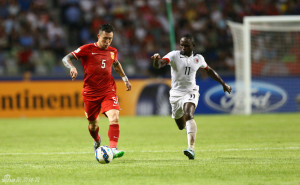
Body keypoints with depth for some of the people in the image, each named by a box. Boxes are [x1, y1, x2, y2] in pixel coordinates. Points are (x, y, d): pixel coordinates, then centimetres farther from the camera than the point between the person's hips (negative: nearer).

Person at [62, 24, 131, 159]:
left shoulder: (112, 51, 9)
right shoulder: (87, 49, -5)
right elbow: (66, 58, -8)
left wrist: (125, 78, 27)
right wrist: (72, 67, -28)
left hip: (108, 91, 2)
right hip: (90, 92, -2)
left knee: (114, 117, -23)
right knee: (93, 124, 11)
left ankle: (113, 149, -32)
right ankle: (97, 141, 46)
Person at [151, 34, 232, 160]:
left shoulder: (198, 59, 2)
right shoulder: (174, 55, -7)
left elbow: (209, 71, 21)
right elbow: (159, 65, -24)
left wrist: (223, 84, 23)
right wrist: (157, 60, -48)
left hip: (190, 92, -1)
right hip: (176, 93, 1)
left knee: (188, 115, -30)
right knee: (181, 126, 14)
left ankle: (191, 148, -41)